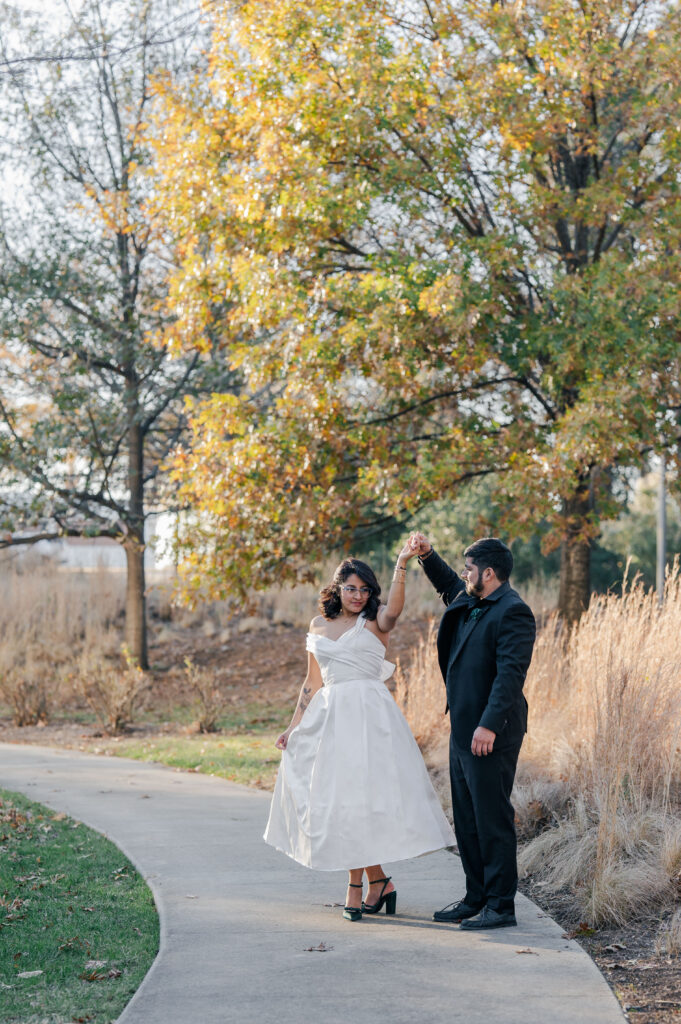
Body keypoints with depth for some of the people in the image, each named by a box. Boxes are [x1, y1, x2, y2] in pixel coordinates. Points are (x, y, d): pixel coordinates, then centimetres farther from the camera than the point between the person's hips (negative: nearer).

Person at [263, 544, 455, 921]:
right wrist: (293, 727, 18)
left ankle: (358, 885, 1)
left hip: (370, 716, -4)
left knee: (363, 790, -7)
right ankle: (378, 880, 13)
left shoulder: (375, 622, 2)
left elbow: (393, 611, -23)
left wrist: (400, 565, -34)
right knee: (337, 796, 3)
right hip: (330, 718, 5)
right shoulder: (319, 626, 14)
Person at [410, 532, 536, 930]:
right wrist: (428, 554, 20)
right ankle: (476, 898, 24)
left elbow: (510, 673, -24)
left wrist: (489, 726, -28)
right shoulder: (471, 603, 13)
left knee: (493, 819, -4)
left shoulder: (513, 612, -16)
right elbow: (447, 584, 36)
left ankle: (501, 906, 3)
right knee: (467, 819, 15)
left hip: (490, 735, -10)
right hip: (463, 730, 10)